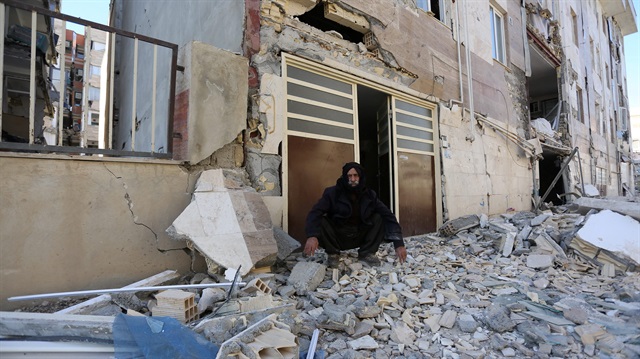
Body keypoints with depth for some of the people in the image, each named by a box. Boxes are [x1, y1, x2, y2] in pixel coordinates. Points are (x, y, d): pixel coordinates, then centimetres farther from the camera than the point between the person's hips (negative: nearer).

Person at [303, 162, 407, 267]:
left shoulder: (369, 195, -5)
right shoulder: (332, 192, -14)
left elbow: (388, 216, -12)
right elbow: (315, 213, -26)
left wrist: (399, 243, -25)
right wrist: (312, 235, -46)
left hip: (360, 237, 2)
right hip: (338, 237, -2)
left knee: (380, 218, -15)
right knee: (320, 222, -30)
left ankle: (367, 253, -2)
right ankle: (333, 254, -5)